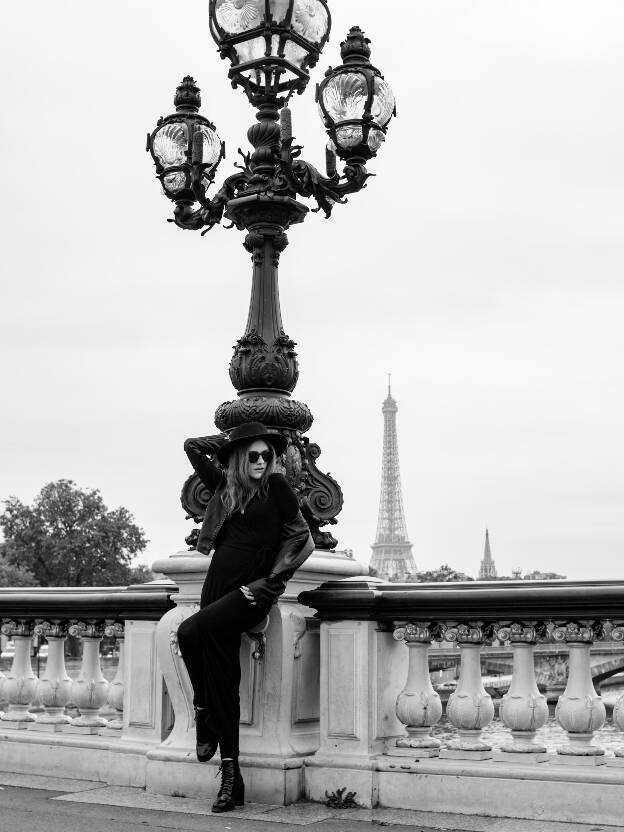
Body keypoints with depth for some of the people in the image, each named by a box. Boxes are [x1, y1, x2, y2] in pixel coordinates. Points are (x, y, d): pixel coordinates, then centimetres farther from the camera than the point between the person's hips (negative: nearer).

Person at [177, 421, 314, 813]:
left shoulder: (277, 487, 2)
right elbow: (192, 447, 23)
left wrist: (269, 582, -5)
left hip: (252, 590, -4)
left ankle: (204, 713, -8)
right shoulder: (225, 485, 13)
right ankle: (231, 777, 0)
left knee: (192, 631, -27)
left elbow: (302, 538, 1)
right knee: (222, 679, -5)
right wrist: (232, 441, 18)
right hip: (218, 583, 4)